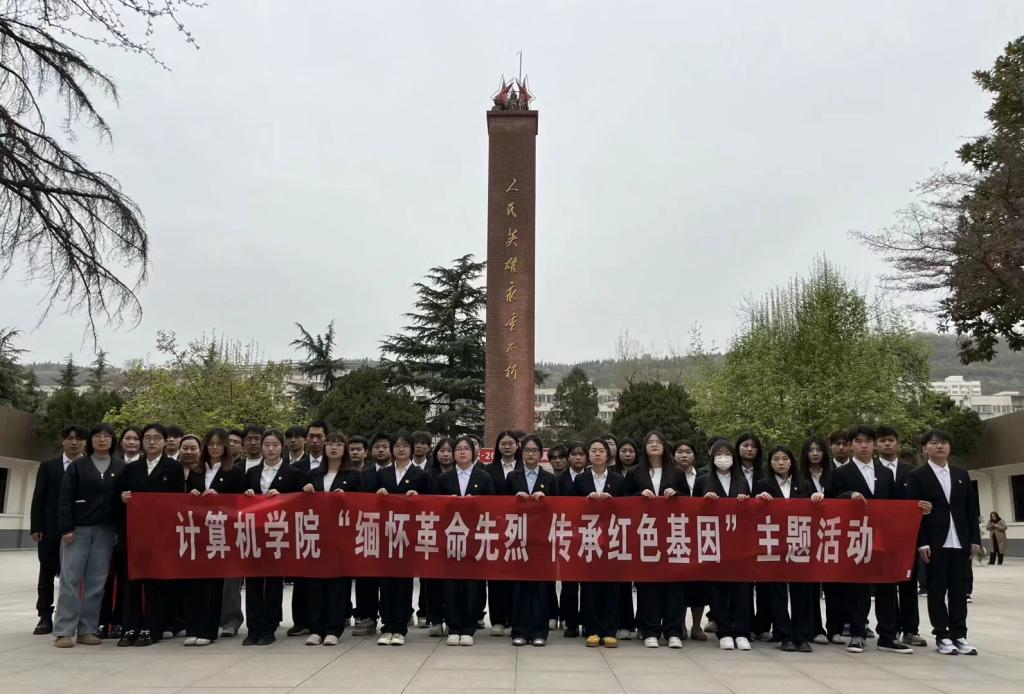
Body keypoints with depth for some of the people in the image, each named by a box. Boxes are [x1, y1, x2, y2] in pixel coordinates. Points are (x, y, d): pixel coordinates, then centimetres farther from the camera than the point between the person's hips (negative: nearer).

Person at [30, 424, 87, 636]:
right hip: (50, 529, 2)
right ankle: (45, 617, 17)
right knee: (47, 573, 8)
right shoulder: (48, 466, 7)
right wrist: (36, 527, -3)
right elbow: (38, 499, 5)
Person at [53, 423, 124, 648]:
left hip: (105, 531, 1)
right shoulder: (77, 466, 4)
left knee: (96, 581, 3)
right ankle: (64, 631, 1)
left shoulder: (121, 467, 7)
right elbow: (65, 498, -1)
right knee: (70, 579, -3)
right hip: (78, 529, -1)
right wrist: (66, 528, -10)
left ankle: (87, 630, 9)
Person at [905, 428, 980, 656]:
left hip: (960, 542, 4)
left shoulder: (961, 475, 13)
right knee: (937, 590, 1)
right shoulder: (917, 476, 0)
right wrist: (921, 543, -13)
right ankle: (942, 636, 7)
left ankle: (959, 635, 12)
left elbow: (972, 509, 13)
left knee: (959, 590, 5)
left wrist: (975, 539, 4)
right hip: (935, 543, -4)